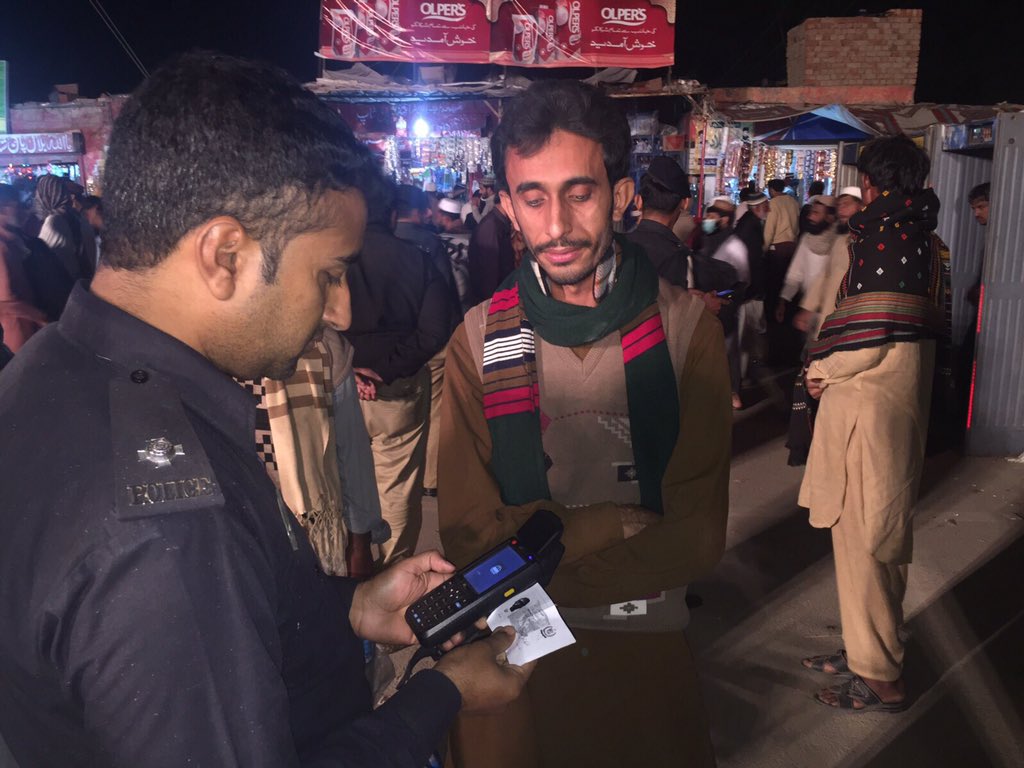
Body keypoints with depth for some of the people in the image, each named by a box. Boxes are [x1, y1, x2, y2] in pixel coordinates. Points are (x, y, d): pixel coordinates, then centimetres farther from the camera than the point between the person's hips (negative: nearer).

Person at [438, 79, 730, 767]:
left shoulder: (686, 327, -11)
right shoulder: (479, 339, -8)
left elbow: (698, 535, -14)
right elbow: (468, 535, -11)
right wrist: (621, 524, -19)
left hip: (646, 647, 0)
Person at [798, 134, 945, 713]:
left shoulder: (884, 234, -15)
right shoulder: (922, 237, 14)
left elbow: (870, 338, -22)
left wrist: (821, 370, -4)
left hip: (869, 405, -10)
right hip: (901, 400, 10)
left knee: (861, 539, -1)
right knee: (878, 538, 18)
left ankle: (879, 678, 11)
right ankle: (870, 650, 32)